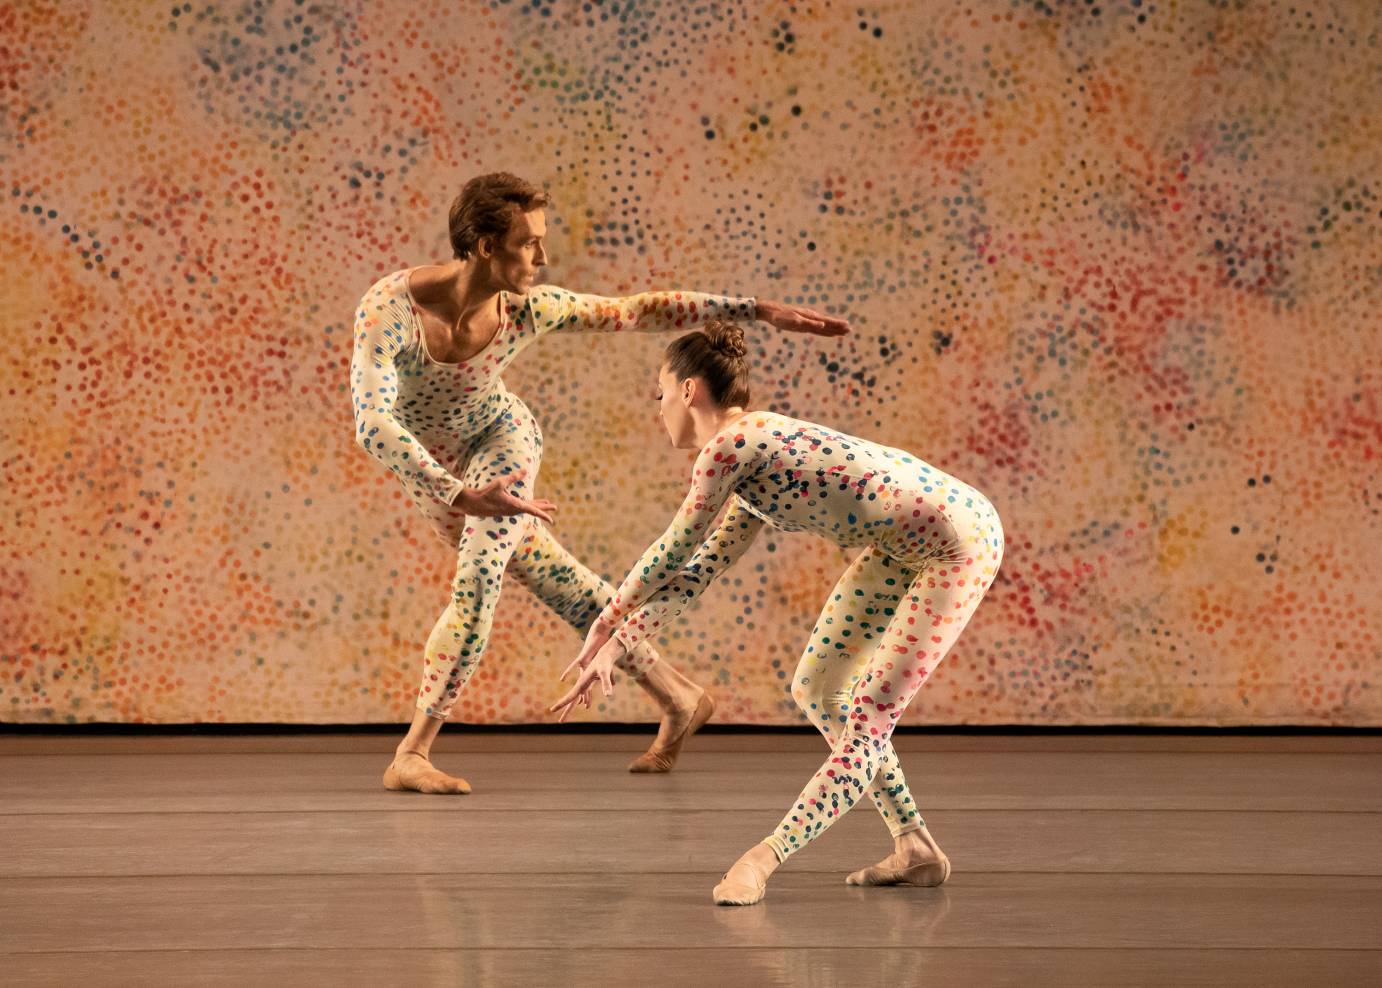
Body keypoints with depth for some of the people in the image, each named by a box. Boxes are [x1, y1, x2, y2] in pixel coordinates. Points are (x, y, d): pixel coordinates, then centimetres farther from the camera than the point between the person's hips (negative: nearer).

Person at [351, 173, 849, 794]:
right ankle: (678, 698, 19)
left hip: (501, 438, 0)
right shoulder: (390, 306, -36)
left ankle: (411, 753, -9)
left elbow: (638, 311, -17)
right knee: (550, 578, 5)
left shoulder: (527, 308, -26)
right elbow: (373, 423, -44)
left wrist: (756, 311, -19)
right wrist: (462, 497, -53)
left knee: (478, 581, -19)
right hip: (427, 464, 0)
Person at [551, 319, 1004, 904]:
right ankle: (914, 848, 16)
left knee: (870, 713, -13)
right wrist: (618, 645, 14)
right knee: (815, 689, 12)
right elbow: (699, 570, 16)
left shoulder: (730, 444, -18)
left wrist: (607, 620, 7)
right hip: (902, 544, 10)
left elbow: (675, 550, -8)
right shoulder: (754, 455, 12)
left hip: (959, 541, -10)